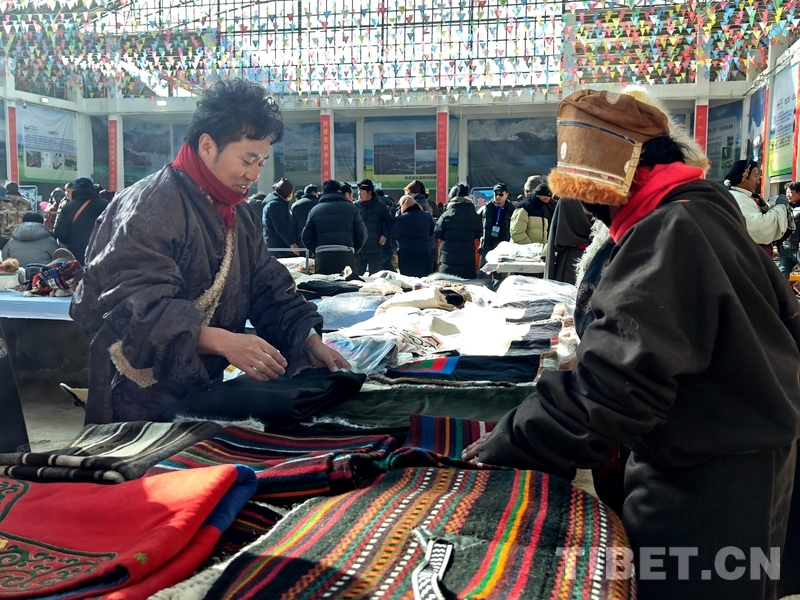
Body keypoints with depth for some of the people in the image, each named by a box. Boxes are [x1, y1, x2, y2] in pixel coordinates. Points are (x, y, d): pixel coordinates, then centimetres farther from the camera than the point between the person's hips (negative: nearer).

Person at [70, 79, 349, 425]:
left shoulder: (237, 215, 10)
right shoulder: (150, 206, -19)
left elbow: (269, 288, 9)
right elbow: (139, 306, -28)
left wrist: (310, 341, -5)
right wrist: (224, 342, -36)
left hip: (202, 390, 8)